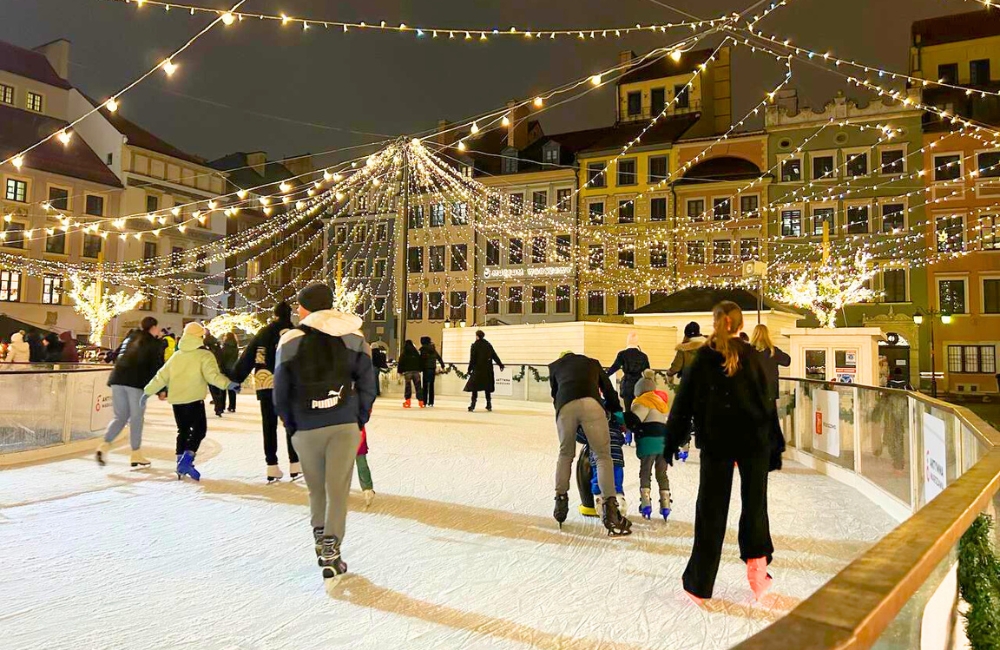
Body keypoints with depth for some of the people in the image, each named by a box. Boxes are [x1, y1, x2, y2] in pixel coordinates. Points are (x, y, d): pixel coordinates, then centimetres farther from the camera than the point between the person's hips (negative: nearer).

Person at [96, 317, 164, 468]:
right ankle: (136, 455, 7)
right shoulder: (155, 343, 4)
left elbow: (116, 357, 24)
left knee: (120, 416, 14)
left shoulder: (130, 338, 22)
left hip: (118, 378, 5)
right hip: (137, 382, -5)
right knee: (136, 418, 2)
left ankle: (105, 445, -6)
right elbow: (158, 367, -2)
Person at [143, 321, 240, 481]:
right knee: (199, 429, 2)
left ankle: (181, 463, 16)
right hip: (194, 399, -6)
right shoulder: (204, 355, -2)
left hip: (176, 399, 6)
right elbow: (212, 374, -19)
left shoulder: (176, 355, 15)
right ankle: (186, 461, -14)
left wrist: (147, 391, 26)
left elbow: (161, 377, 17)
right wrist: (228, 384, -29)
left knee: (183, 430, 17)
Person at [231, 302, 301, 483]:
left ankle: (272, 466, 9)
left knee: (269, 425, 8)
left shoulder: (262, 333, 10)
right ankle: (294, 464, 7)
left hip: (264, 383, 3)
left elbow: (247, 356, 10)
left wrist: (235, 376, 17)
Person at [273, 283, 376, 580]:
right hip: (345, 424, 0)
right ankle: (331, 551, -1)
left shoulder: (290, 341, -1)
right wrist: (359, 421, 10)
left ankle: (320, 538, 14)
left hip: (306, 428, 0)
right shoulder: (353, 336, 3)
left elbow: (280, 393, 1)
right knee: (338, 488, 2)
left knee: (316, 488, 16)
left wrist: (292, 426, 12)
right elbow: (367, 384, 3)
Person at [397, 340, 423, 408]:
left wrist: (400, 372, 7)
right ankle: (421, 402, 2)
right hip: (416, 371, 2)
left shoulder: (403, 354, -2)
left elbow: (400, 364, -1)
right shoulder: (417, 353, 8)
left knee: (408, 387, 3)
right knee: (418, 387, 5)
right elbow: (420, 362, 13)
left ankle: (407, 402, 0)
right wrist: (420, 370, 20)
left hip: (407, 372, -2)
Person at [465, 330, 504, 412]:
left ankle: (472, 406, -9)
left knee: (474, 388, -2)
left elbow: (472, 359, -9)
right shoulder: (488, 344, 6)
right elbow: (495, 356, 9)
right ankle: (489, 405, 14)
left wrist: (470, 369, -2)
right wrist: (500, 364, 16)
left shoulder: (474, 345, -7)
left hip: (478, 370, -4)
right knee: (487, 388, 12)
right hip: (488, 370, 4)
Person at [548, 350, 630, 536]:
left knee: (565, 454, 22)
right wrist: (618, 413, 43)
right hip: (591, 403, -1)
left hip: (565, 406, 1)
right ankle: (610, 509, -9)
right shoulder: (593, 363, 35)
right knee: (603, 455, 3)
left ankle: (561, 501, 18)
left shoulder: (555, 366, 34)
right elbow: (608, 390, 31)